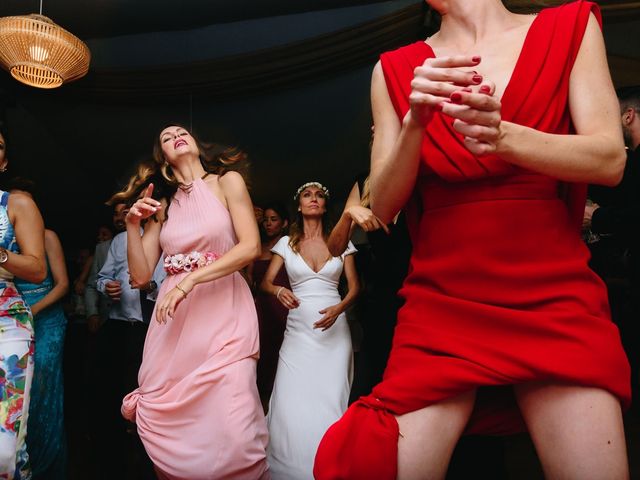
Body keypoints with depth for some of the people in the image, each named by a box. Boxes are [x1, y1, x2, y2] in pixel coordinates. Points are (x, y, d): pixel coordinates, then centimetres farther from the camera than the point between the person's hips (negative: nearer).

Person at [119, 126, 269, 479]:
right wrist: (132, 224, -1)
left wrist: (191, 280, -15)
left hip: (224, 312, -3)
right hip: (173, 318, 4)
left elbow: (251, 247, -9)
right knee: (163, 427, 3)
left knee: (232, 433, -14)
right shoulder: (162, 204, 16)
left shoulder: (227, 181, 5)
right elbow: (141, 275, 11)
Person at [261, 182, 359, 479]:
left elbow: (354, 287, 5)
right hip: (298, 330, 1)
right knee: (292, 404, -6)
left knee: (331, 401, -5)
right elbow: (266, 282, 6)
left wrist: (339, 309, -15)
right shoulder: (286, 242, 8)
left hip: (333, 329, 0)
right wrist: (279, 291, -18)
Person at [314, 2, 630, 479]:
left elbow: (610, 159, -2)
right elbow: (383, 205, 2)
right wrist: (416, 121, -16)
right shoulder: (396, 69, 8)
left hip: (555, 297, 1)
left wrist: (504, 136, -20)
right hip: (440, 302, 0)